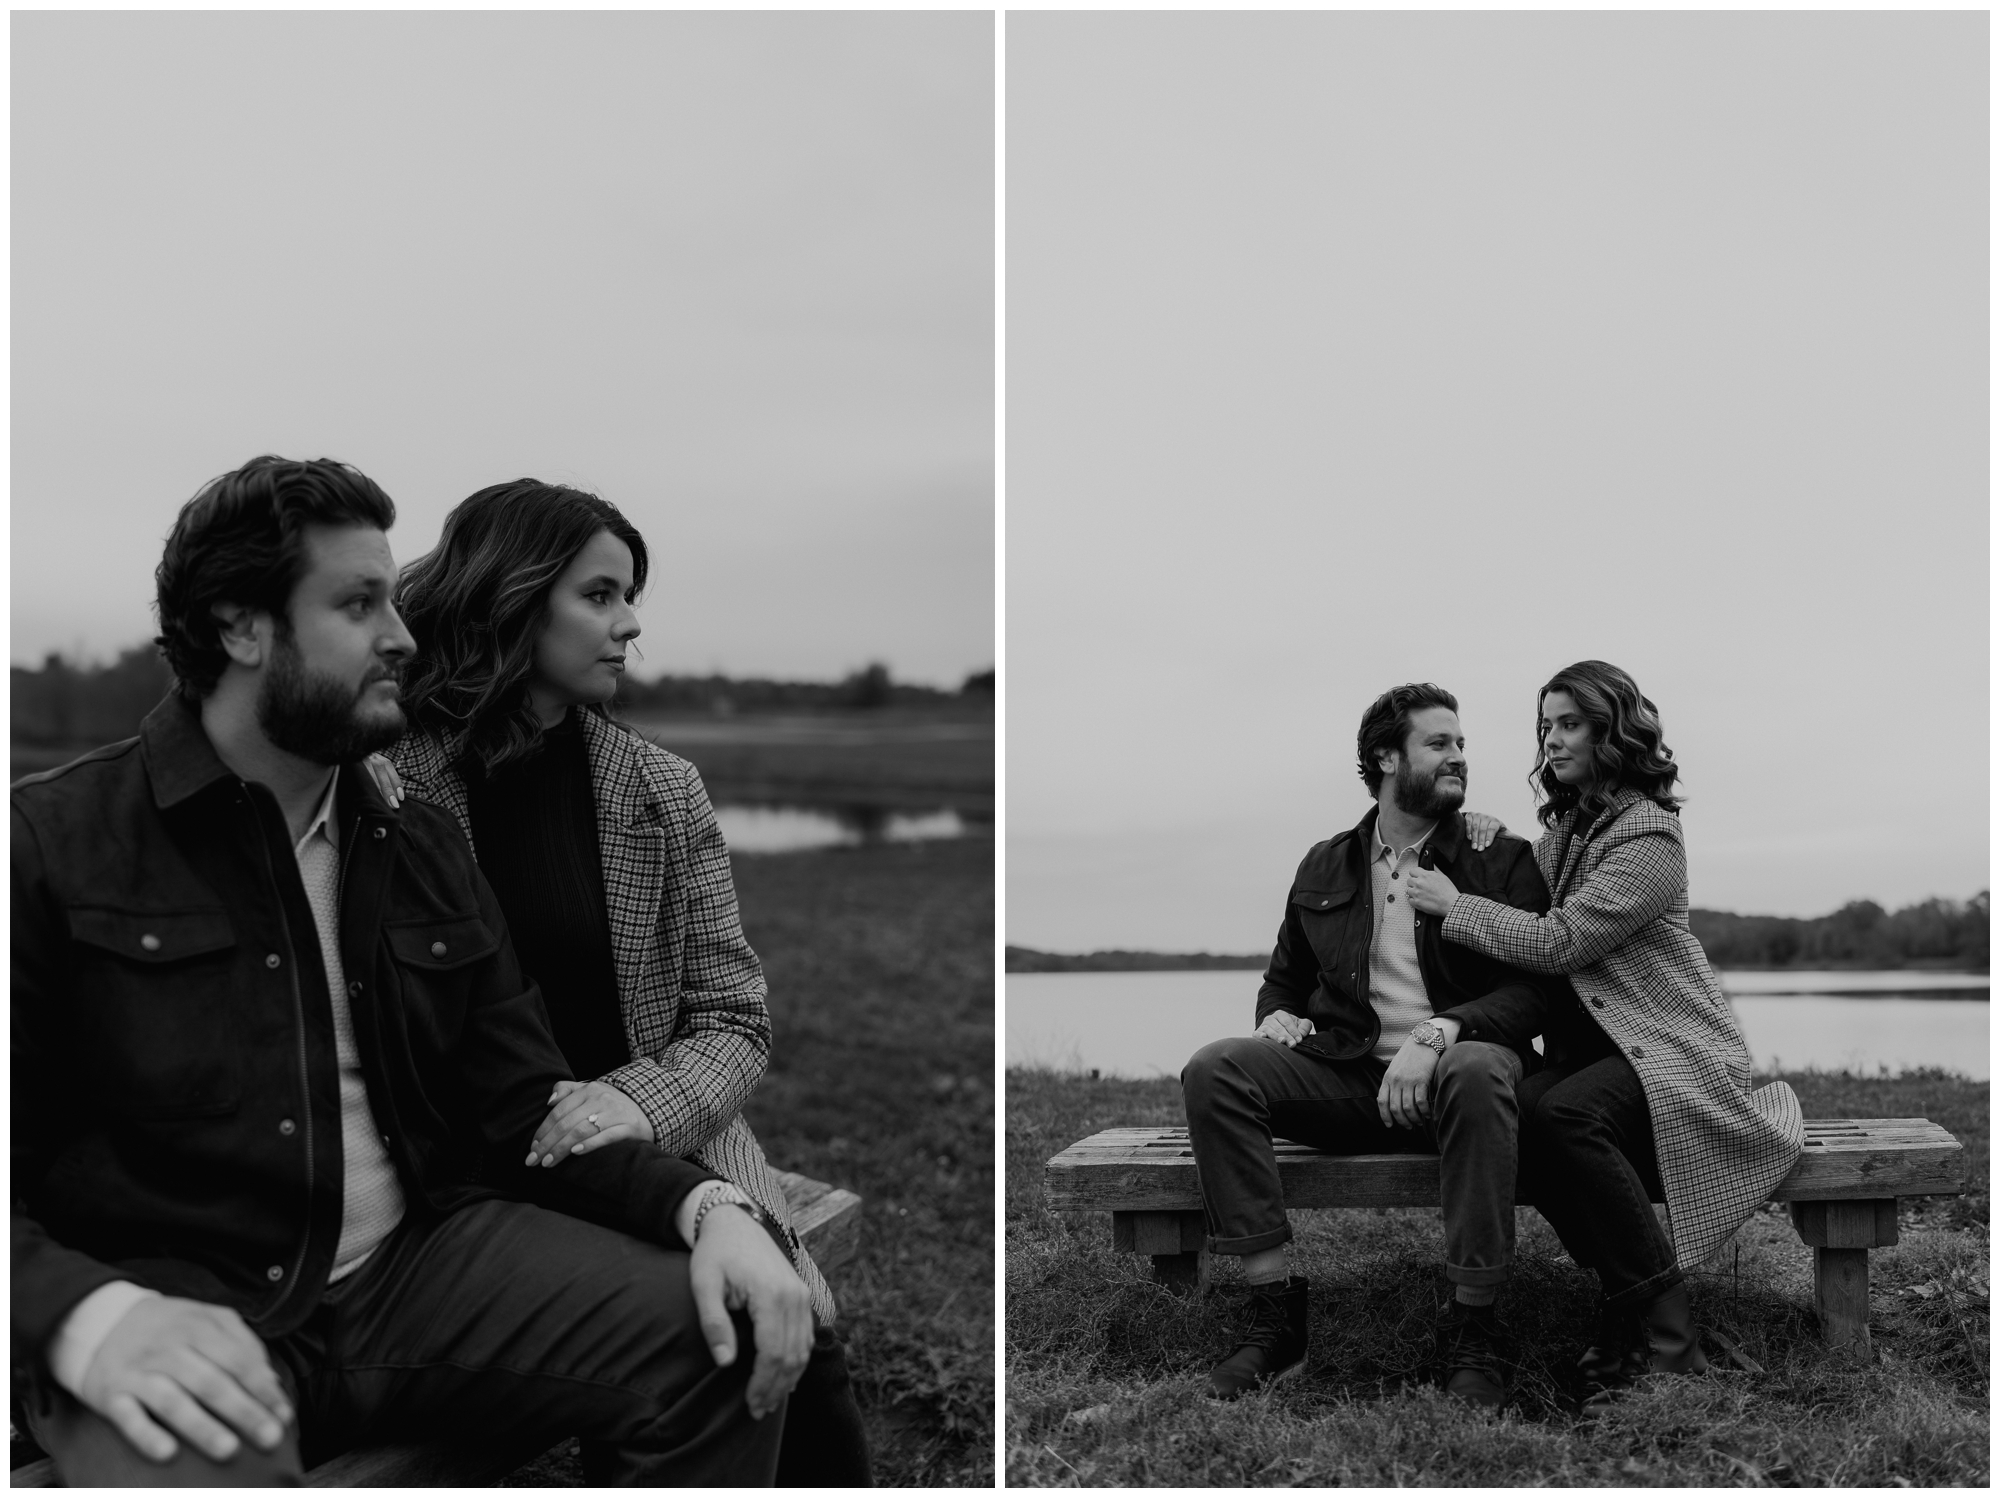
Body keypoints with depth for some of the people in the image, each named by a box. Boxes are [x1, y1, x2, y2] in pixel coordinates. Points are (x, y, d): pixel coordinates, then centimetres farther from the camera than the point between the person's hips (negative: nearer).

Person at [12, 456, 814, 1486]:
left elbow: (524, 1109, 14)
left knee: (720, 1340, -15)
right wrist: (90, 1318, -29)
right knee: (189, 1470, -38)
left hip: (420, 1264, 5)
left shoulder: (422, 849, 15)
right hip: (177, 1302, -5)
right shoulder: (50, 844, -3)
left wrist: (708, 1206, -5)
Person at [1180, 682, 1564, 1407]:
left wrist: (1437, 1033, -23)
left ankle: (1472, 1337, -31)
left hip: (1449, 1068, -3)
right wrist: (1278, 1015, 2)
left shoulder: (1503, 860, 6)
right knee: (1215, 1069, -23)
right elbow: (1284, 977, 28)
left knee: (1478, 1069, -40)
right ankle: (1276, 1313, -22)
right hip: (1346, 1074, 3)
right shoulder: (1323, 867, 17)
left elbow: (1531, 991, -6)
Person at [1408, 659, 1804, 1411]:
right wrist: (1482, 860, 6)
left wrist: (1454, 904, -11)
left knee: (1564, 1113, -36)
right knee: (1515, 1111, -28)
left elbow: (1561, 942, -19)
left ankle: (1666, 1340, -26)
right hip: (1589, 1045, 6)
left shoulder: (1648, 835, -11)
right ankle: (1627, 1301, -17)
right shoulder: (1564, 827, 16)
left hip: (1671, 1049, -6)